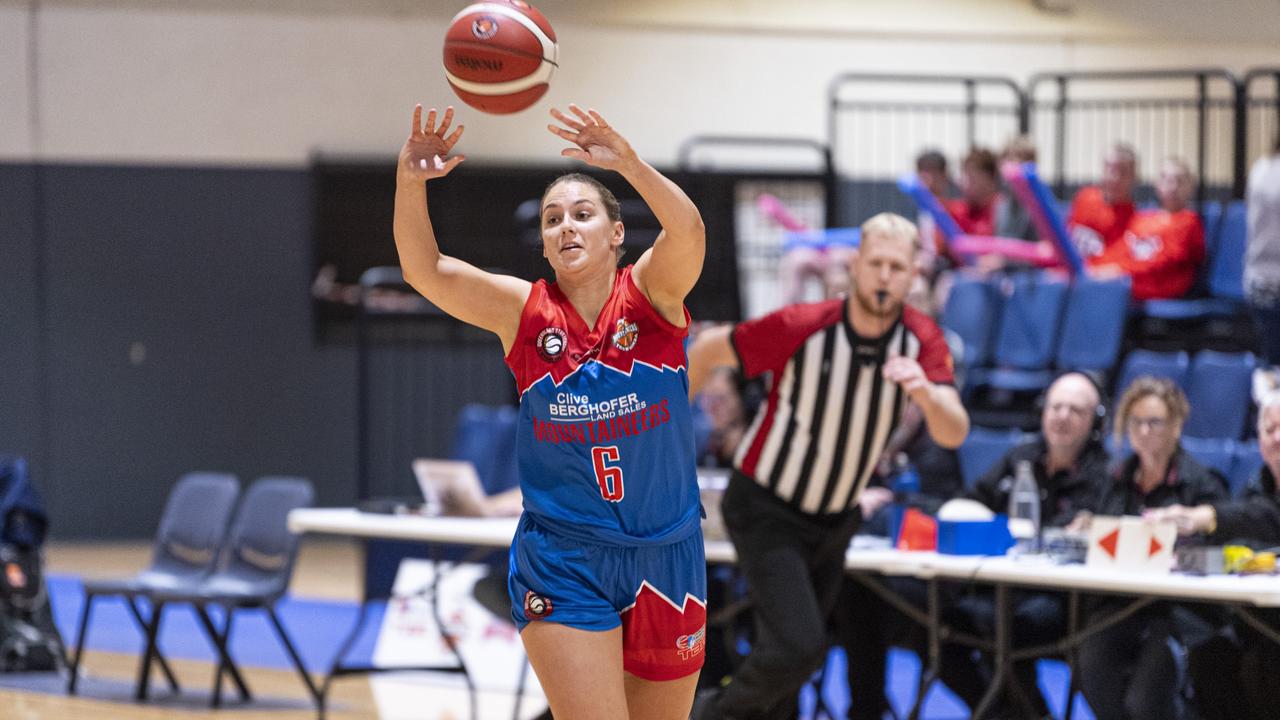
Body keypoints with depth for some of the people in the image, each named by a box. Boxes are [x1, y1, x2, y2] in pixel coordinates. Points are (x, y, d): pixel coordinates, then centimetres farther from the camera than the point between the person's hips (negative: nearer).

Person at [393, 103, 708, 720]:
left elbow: (688, 232, -27)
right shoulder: (524, 311, -3)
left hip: (664, 557, 1)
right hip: (561, 564, -1)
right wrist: (410, 182, -32)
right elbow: (424, 269, -14)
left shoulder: (650, 293, -6)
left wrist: (628, 163, -45)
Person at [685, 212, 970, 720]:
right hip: (766, 511, -5)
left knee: (795, 658, 13)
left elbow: (953, 434, -23)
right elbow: (709, 350, -7)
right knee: (798, 647, -19)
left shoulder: (922, 341, -11)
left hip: (834, 521, 5)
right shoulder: (799, 327, -22)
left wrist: (925, 392, -44)